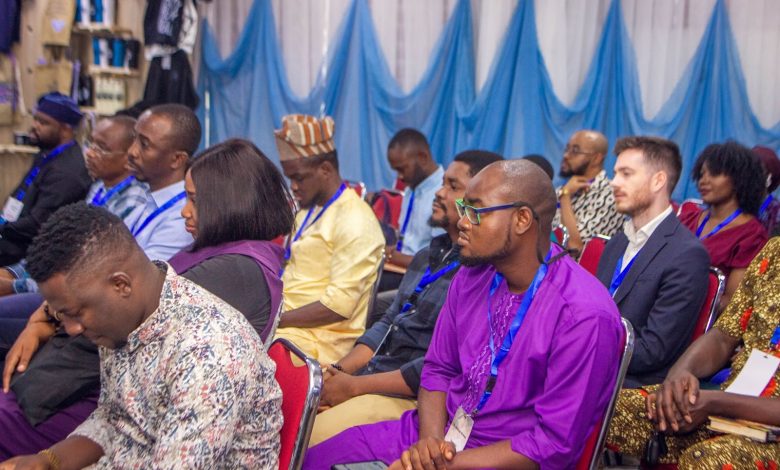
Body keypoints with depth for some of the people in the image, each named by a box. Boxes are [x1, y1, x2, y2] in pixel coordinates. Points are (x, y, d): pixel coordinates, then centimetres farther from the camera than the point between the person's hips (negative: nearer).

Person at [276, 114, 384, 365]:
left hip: (321, 341, -9)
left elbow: (340, 305, -17)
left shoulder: (355, 222, -12)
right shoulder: (308, 211, 18)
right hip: (287, 322, 9)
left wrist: (275, 320, -15)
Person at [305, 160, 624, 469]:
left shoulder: (585, 316, -20)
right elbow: (439, 369, 9)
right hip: (437, 434, 7)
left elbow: (554, 443, -18)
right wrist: (429, 438, -10)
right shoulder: (471, 277, 1)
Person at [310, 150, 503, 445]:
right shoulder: (428, 257, 16)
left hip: (412, 398, -9)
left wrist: (356, 386, -16)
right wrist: (339, 370, 1)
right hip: (371, 375, 9)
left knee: (306, 444, -22)